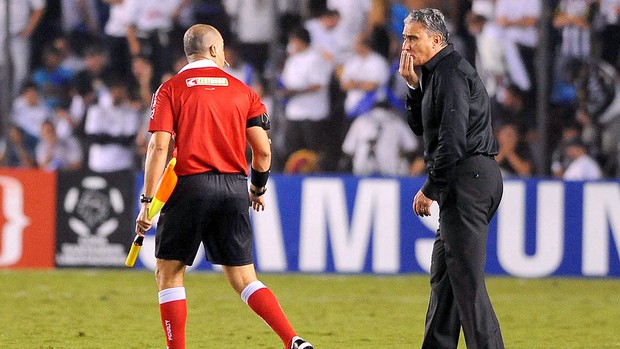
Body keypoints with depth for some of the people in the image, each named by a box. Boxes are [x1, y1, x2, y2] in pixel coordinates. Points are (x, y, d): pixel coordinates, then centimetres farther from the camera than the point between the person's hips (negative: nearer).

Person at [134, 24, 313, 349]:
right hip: (234, 188, 3)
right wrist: (258, 189, 24)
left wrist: (147, 201, -8)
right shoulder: (242, 90, 10)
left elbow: (159, 147, -8)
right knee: (243, 277, 9)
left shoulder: (171, 89, 2)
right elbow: (263, 150, 6)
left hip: (191, 186, -3)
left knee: (169, 273, 8)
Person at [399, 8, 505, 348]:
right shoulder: (437, 73, 20)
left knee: (466, 277, -13)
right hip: (466, 181, 11)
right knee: (443, 273, 14)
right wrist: (415, 86, 12)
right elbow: (420, 126, 25)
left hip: (466, 179, -11)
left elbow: (452, 138, -20)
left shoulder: (451, 72, -12)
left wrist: (430, 189, -16)